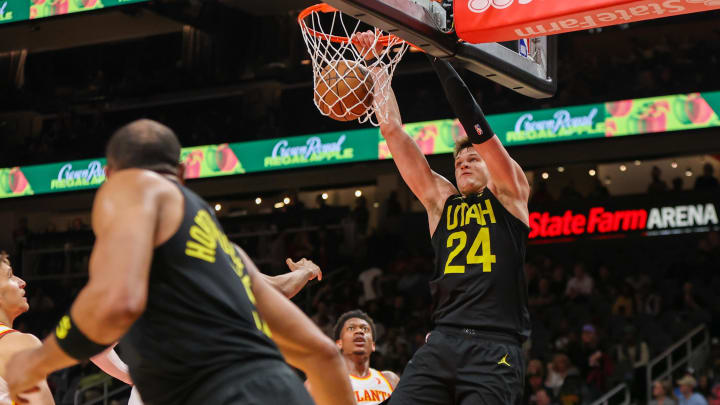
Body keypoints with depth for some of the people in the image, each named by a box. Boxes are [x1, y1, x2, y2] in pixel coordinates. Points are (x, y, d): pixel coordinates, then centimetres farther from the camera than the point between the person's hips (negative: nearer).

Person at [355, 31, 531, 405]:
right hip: (442, 341, 3)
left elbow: (474, 122, 3)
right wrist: (375, 63, 19)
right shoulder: (440, 200, 21)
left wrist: (435, 56, 4)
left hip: (495, 347, -3)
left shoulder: (509, 194, 12)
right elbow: (392, 130, 20)